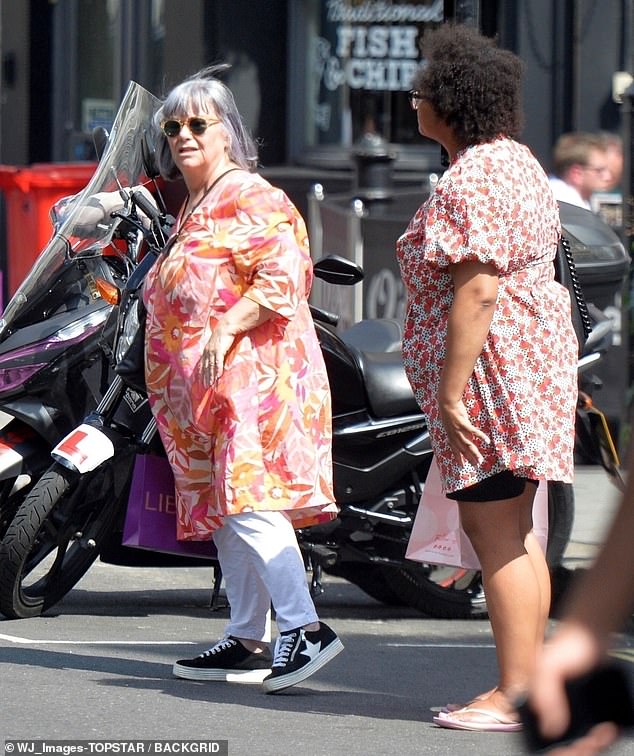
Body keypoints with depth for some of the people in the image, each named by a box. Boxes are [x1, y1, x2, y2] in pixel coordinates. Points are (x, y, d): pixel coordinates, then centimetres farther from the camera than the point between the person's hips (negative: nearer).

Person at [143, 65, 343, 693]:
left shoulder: (251, 199, -8)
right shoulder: (192, 205, 22)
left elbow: (285, 276, -19)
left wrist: (226, 327, -25)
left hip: (251, 374, -10)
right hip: (204, 385, 10)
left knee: (246, 504, -18)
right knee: (223, 511, 9)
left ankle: (305, 629, -20)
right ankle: (247, 640, 12)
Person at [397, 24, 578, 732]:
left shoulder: (470, 182, -18)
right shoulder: (516, 161, 16)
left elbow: (476, 294, -24)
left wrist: (450, 392, -23)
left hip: (491, 369, -11)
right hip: (534, 352, 11)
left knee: (496, 533, -8)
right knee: (511, 532, 15)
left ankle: (515, 694, -6)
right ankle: (530, 680, 19)